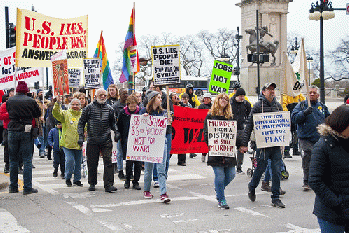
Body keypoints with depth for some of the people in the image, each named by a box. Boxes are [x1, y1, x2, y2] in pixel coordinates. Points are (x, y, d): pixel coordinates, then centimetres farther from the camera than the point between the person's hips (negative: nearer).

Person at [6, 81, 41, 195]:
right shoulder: (31, 101, -5)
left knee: (13, 160, 11)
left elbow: (9, 113, 12)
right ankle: (27, 187, -1)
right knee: (27, 160, 1)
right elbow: (38, 114, 5)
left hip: (12, 131, 2)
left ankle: (13, 187, 15)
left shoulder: (10, 101, 2)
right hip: (26, 132, -2)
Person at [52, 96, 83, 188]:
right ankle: (68, 178, 8)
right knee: (70, 160, -12)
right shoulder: (66, 114, 2)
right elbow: (56, 114, -14)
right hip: (67, 143, -3)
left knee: (78, 162, 9)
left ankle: (77, 179, 23)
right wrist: (57, 104, -29)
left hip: (79, 144, 3)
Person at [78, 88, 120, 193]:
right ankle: (92, 183, 23)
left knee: (108, 162, -8)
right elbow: (81, 123, 6)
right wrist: (81, 136, -3)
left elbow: (112, 123, 23)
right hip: (92, 141, -1)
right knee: (92, 163, 6)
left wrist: (116, 131, 6)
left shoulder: (109, 109, 11)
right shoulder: (89, 108, 4)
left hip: (106, 140, 1)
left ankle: (109, 185, -6)